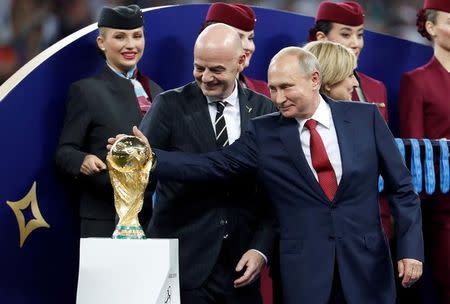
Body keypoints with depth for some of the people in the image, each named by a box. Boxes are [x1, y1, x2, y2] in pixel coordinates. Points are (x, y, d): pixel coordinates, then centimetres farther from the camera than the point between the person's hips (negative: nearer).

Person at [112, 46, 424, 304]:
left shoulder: (365, 117, 1)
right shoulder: (264, 133, 2)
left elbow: (401, 187, 3)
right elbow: (211, 166, -3)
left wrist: (411, 248, -4)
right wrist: (151, 157, -15)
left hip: (367, 264, 0)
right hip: (304, 271, 0)